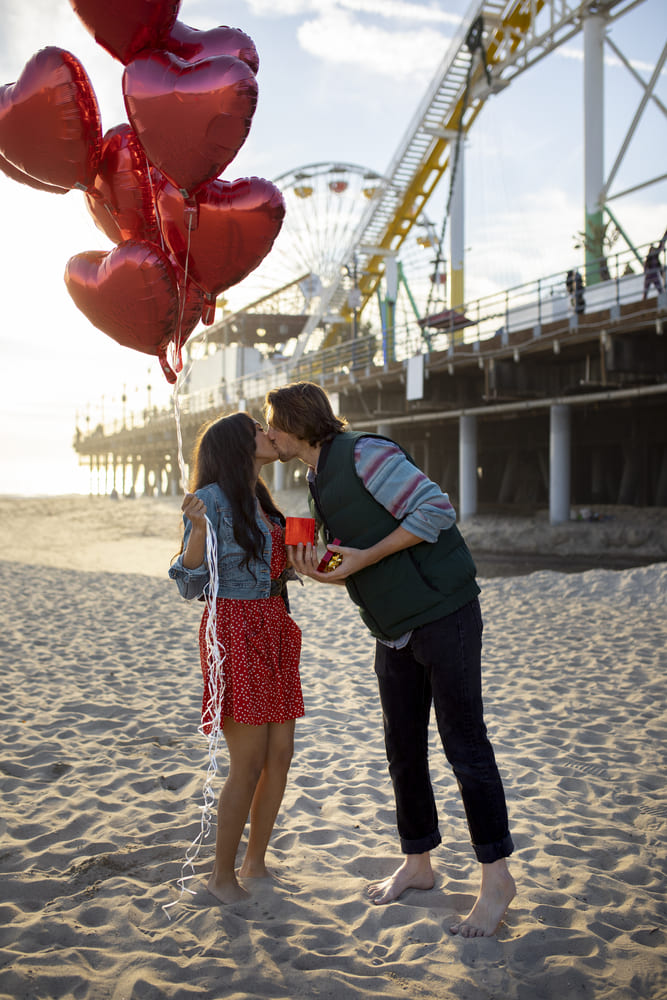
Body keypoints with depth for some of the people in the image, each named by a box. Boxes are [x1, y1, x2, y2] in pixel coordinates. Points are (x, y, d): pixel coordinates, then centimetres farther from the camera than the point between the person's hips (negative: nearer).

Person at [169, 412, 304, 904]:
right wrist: (197, 528, -28)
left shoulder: (259, 501, 16)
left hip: (274, 633, 9)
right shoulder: (213, 499, -9)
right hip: (236, 633, -8)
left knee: (280, 755, 9)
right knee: (249, 763, -6)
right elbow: (192, 584, -14)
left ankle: (255, 865, 23)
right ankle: (223, 876, 11)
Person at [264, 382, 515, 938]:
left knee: (464, 746, -4)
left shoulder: (363, 454, -15)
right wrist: (323, 573, -3)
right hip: (395, 629, 9)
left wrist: (365, 557, -17)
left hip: (444, 614, -9)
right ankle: (418, 865, 27)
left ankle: (497, 878, 5)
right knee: (403, 748, 13)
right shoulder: (319, 482, 14)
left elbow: (436, 510, -20)